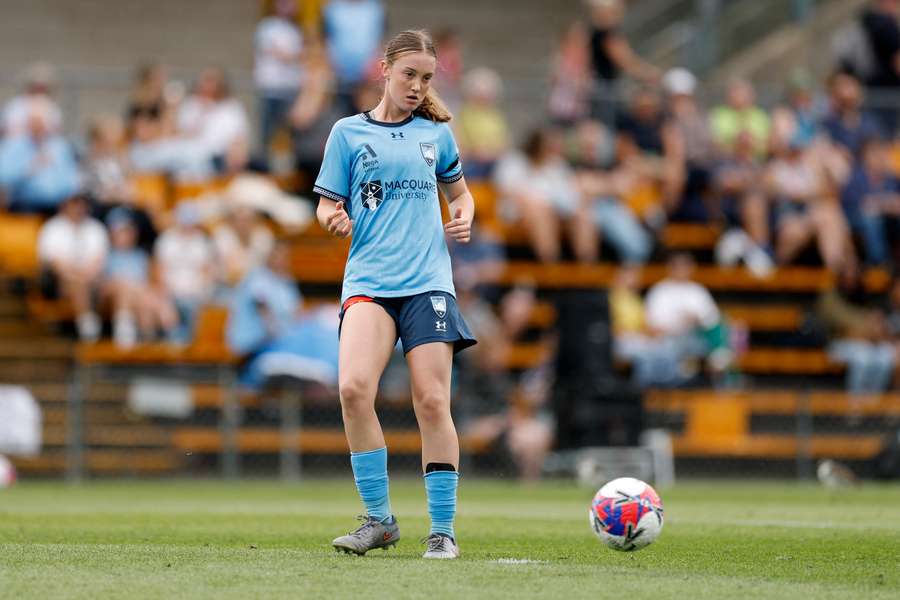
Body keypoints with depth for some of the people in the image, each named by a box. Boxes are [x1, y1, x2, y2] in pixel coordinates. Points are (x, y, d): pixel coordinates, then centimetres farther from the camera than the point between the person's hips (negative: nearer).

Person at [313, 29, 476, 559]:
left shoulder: (436, 133, 12)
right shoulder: (349, 133, 7)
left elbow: (459, 191, 26)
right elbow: (328, 206, 8)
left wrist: (465, 217, 5)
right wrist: (334, 218, -14)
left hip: (427, 281, 1)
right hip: (369, 280, -1)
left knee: (432, 401, -7)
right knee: (354, 388, -21)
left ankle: (443, 530, 3)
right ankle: (380, 520, -7)